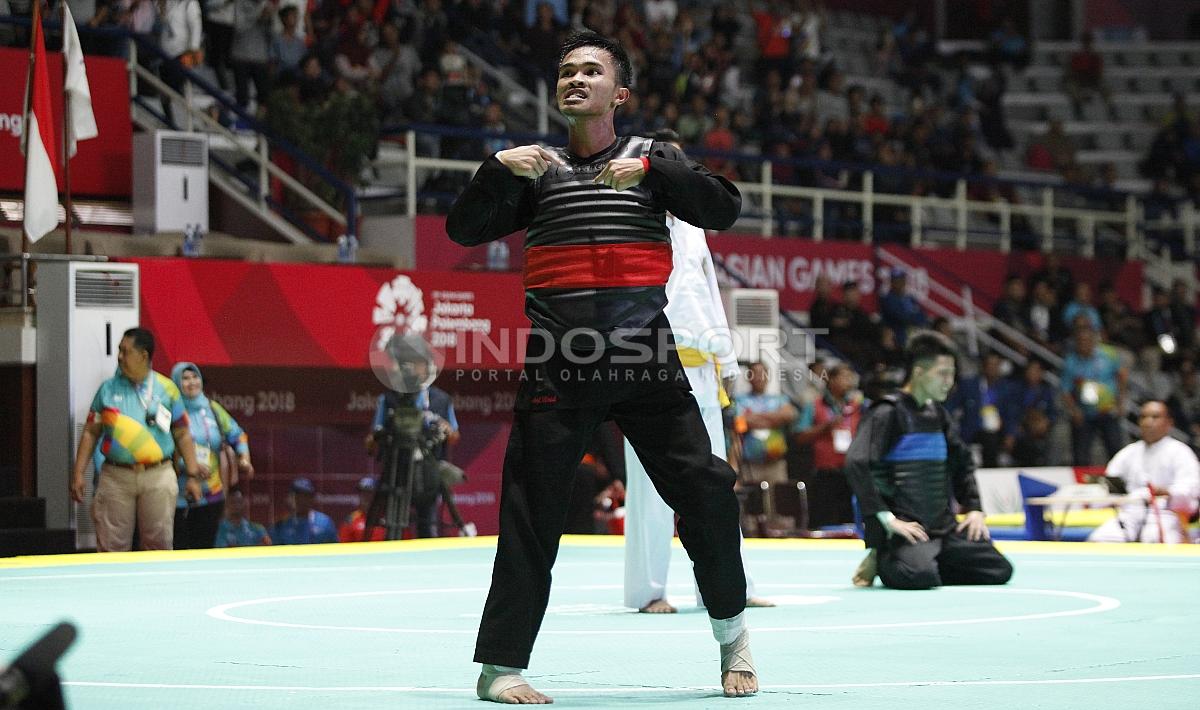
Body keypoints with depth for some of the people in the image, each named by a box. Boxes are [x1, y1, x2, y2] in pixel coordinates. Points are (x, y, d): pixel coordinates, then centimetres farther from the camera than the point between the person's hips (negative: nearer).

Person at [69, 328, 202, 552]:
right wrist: (78, 473, 2)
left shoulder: (166, 389, 6)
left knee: (159, 544, 1)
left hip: (158, 477, 0)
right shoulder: (108, 389, 8)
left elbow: (182, 434, 8)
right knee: (112, 546, -2)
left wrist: (192, 475, 4)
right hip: (116, 477, 0)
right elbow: (91, 433, 9)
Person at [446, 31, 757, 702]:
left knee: (706, 489, -3)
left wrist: (650, 172, -17)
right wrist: (498, 168, -12)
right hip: (558, 363, 0)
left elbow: (725, 209, -4)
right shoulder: (535, 169, 13)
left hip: (645, 357, 0)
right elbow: (465, 230, 4)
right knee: (534, 508, -4)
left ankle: (732, 631, 18)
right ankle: (501, 666, -1)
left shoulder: (654, 159, 11)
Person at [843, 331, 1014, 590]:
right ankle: (882, 562, 0)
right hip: (905, 528, -7)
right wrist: (887, 519, -24)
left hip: (943, 527, 7)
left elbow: (962, 462, 28)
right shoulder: (889, 413, -10)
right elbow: (857, 464, -22)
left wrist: (973, 509, 13)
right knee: (920, 576, -33)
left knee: (999, 571, -2)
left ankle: (924, 562, 11)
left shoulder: (937, 414, 14)